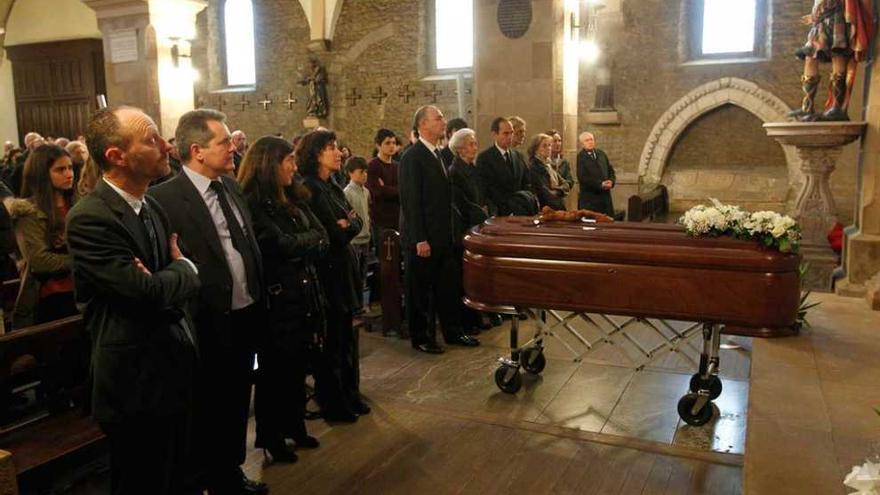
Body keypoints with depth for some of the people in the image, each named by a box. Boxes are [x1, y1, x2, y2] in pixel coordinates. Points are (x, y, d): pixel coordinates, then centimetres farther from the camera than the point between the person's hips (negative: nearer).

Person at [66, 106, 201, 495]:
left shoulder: (153, 207, 9)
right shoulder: (89, 218, -20)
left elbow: (186, 283, 7)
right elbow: (147, 291, -26)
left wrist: (164, 285, -17)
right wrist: (182, 268, -5)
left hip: (173, 374, 8)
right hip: (136, 387, -8)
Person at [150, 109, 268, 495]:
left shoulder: (231, 186, 7)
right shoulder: (166, 198, -17)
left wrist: (260, 302, 8)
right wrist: (194, 314, -16)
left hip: (246, 317, 7)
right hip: (210, 324, -7)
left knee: (237, 404, 22)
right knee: (211, 409, 14)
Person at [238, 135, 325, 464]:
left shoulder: (294, 198, 11)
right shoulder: (252, 203, -14)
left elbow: (321, 237, 3)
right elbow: (280, 245, -20)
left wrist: (296, 244, -12)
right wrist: (308, 242, -4)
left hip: (304, 294, 7)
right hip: (277, 299, -7)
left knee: (298, 367, 18)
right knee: (275, 370, 8)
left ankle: (295, 426, 34)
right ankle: (270, 437, 24)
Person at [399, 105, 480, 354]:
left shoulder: (437, 154, 13)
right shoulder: (412, 157, -14)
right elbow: (410, 201, -18)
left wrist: (450, 231, 11)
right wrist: (420, 240, -20)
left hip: (442, 236, 8)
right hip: (422, 239, -8)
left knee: (449, 286, 14)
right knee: (419, 289, 6)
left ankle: (453, 331, 27)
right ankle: (419, 337, 19)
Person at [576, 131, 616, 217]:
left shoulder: (601, 154, 15)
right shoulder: (581, 156, -4)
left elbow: (611, 170, 18)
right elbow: (582, 177, -13)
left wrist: (611, 181, -3)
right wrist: (600, 184, -15)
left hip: (605, 196, 6)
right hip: (589, 198, -6)